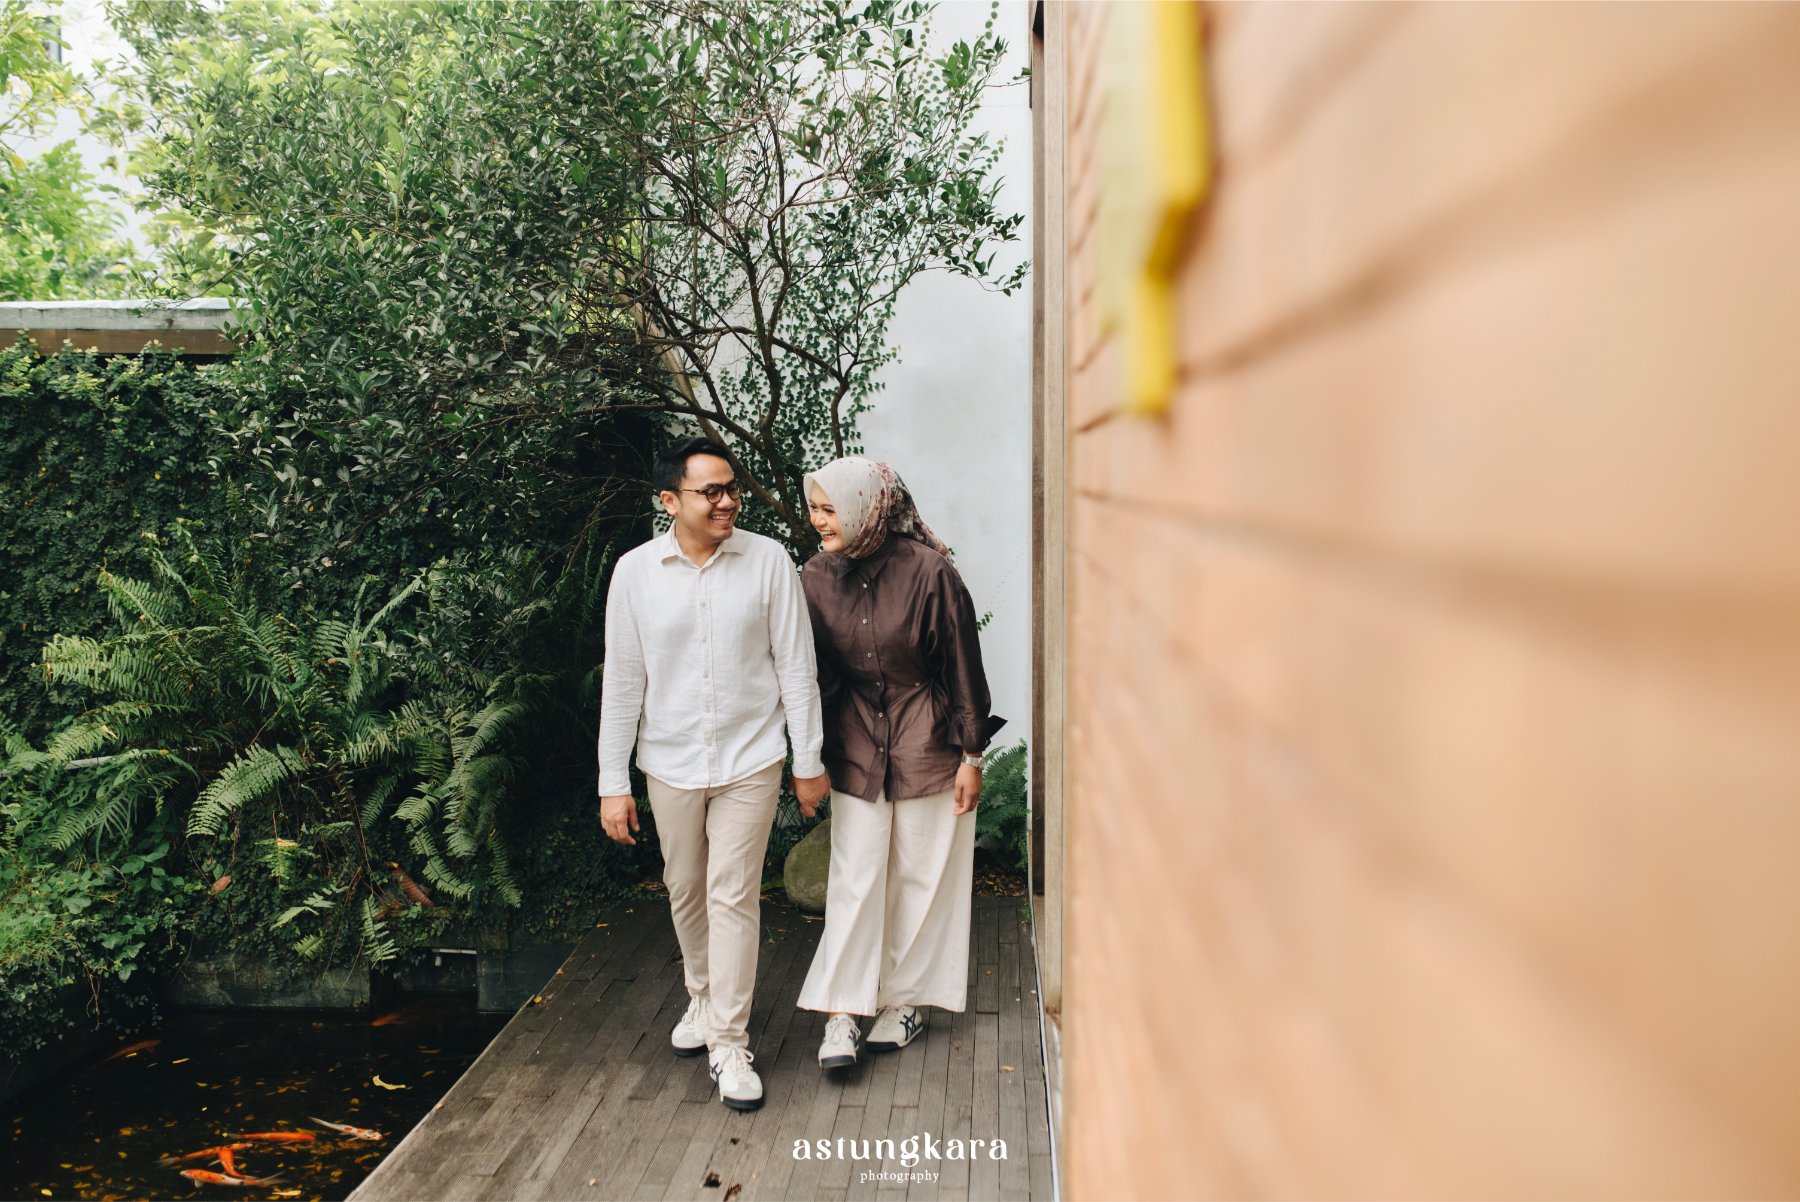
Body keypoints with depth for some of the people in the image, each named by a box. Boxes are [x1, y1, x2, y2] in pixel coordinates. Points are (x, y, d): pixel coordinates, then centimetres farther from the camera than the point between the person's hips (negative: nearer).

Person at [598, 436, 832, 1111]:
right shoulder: (635, 571, -5)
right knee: (686, 893, 16)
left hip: (749, 758, -2)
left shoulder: (767, 560, -8)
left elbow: (796, 667, -3)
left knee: (733, 896, -2)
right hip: (670, 763, 2)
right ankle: (703, 999, 41)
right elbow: (622, 683, -1)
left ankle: (729, 1043, 10)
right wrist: (613, 784, -1)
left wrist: (809, 761, -1)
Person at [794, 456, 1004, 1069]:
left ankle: (905, 999, 25)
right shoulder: (815, 578, -6)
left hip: (927, 743, -2)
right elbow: (813, 675, 3)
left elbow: (962, 665, -10)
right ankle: (842, 1013, 10)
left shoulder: (927, 569, -17)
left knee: (920, 875, 9)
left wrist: (971, 755, -7)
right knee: (854, 876, 3)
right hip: (856, 747, 3)